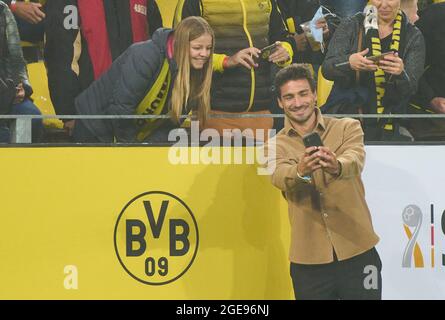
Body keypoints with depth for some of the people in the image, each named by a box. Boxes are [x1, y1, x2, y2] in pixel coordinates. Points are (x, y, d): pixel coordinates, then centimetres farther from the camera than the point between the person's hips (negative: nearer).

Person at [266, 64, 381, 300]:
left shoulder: (347, 128, 2)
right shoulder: (276, 146, 5)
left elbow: (355, 161, -19)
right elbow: (280, 178, -17)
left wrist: (336, 166, -43)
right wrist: (301, 171, -40)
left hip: (358, 252, -1)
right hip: (308, 260, 1)